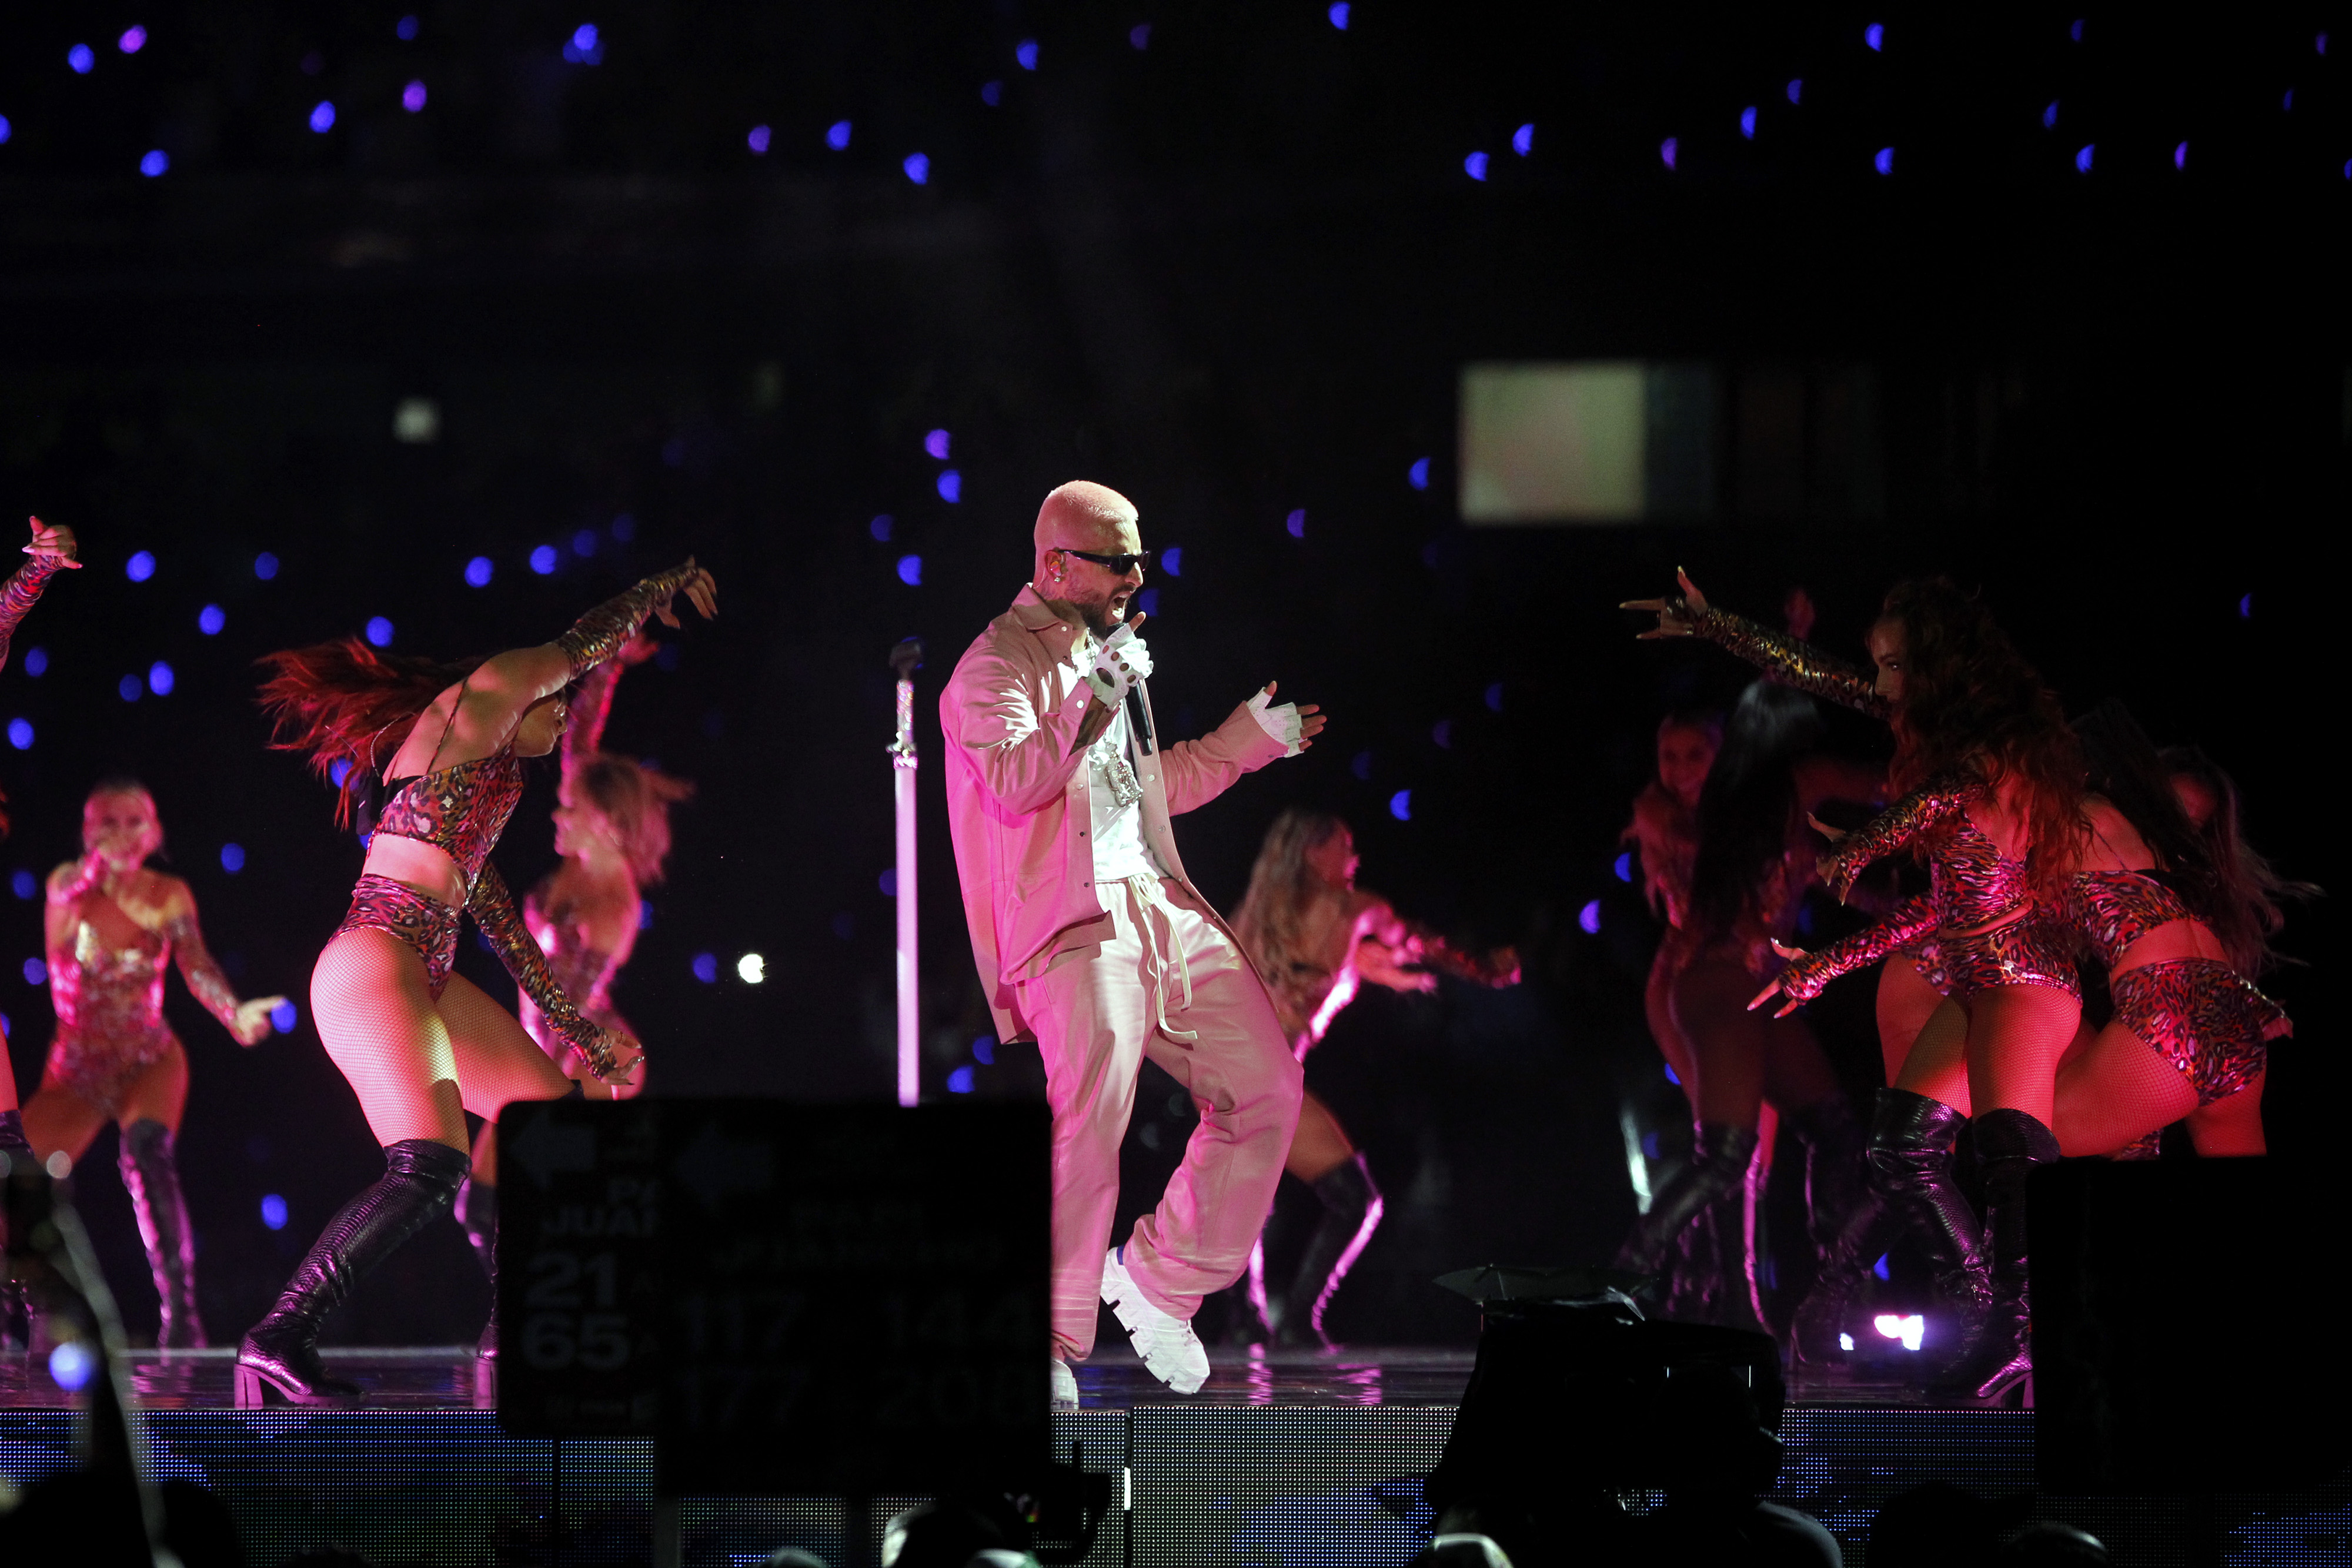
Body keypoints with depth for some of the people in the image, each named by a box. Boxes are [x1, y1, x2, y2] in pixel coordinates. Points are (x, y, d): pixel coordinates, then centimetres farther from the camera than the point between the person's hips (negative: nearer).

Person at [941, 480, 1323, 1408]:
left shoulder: (1105, 651, 25)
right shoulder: (998, 665, -4)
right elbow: (1012, 783, -21)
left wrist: (1253, 736, 32)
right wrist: (1094, 703, -22)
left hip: (1163, 907, 9)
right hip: (1073, 927, -9)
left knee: (1266, 1089, 3)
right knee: (1089, 1119, -21)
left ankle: (1161, 1280, 14)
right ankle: (1049, 1348, -16)